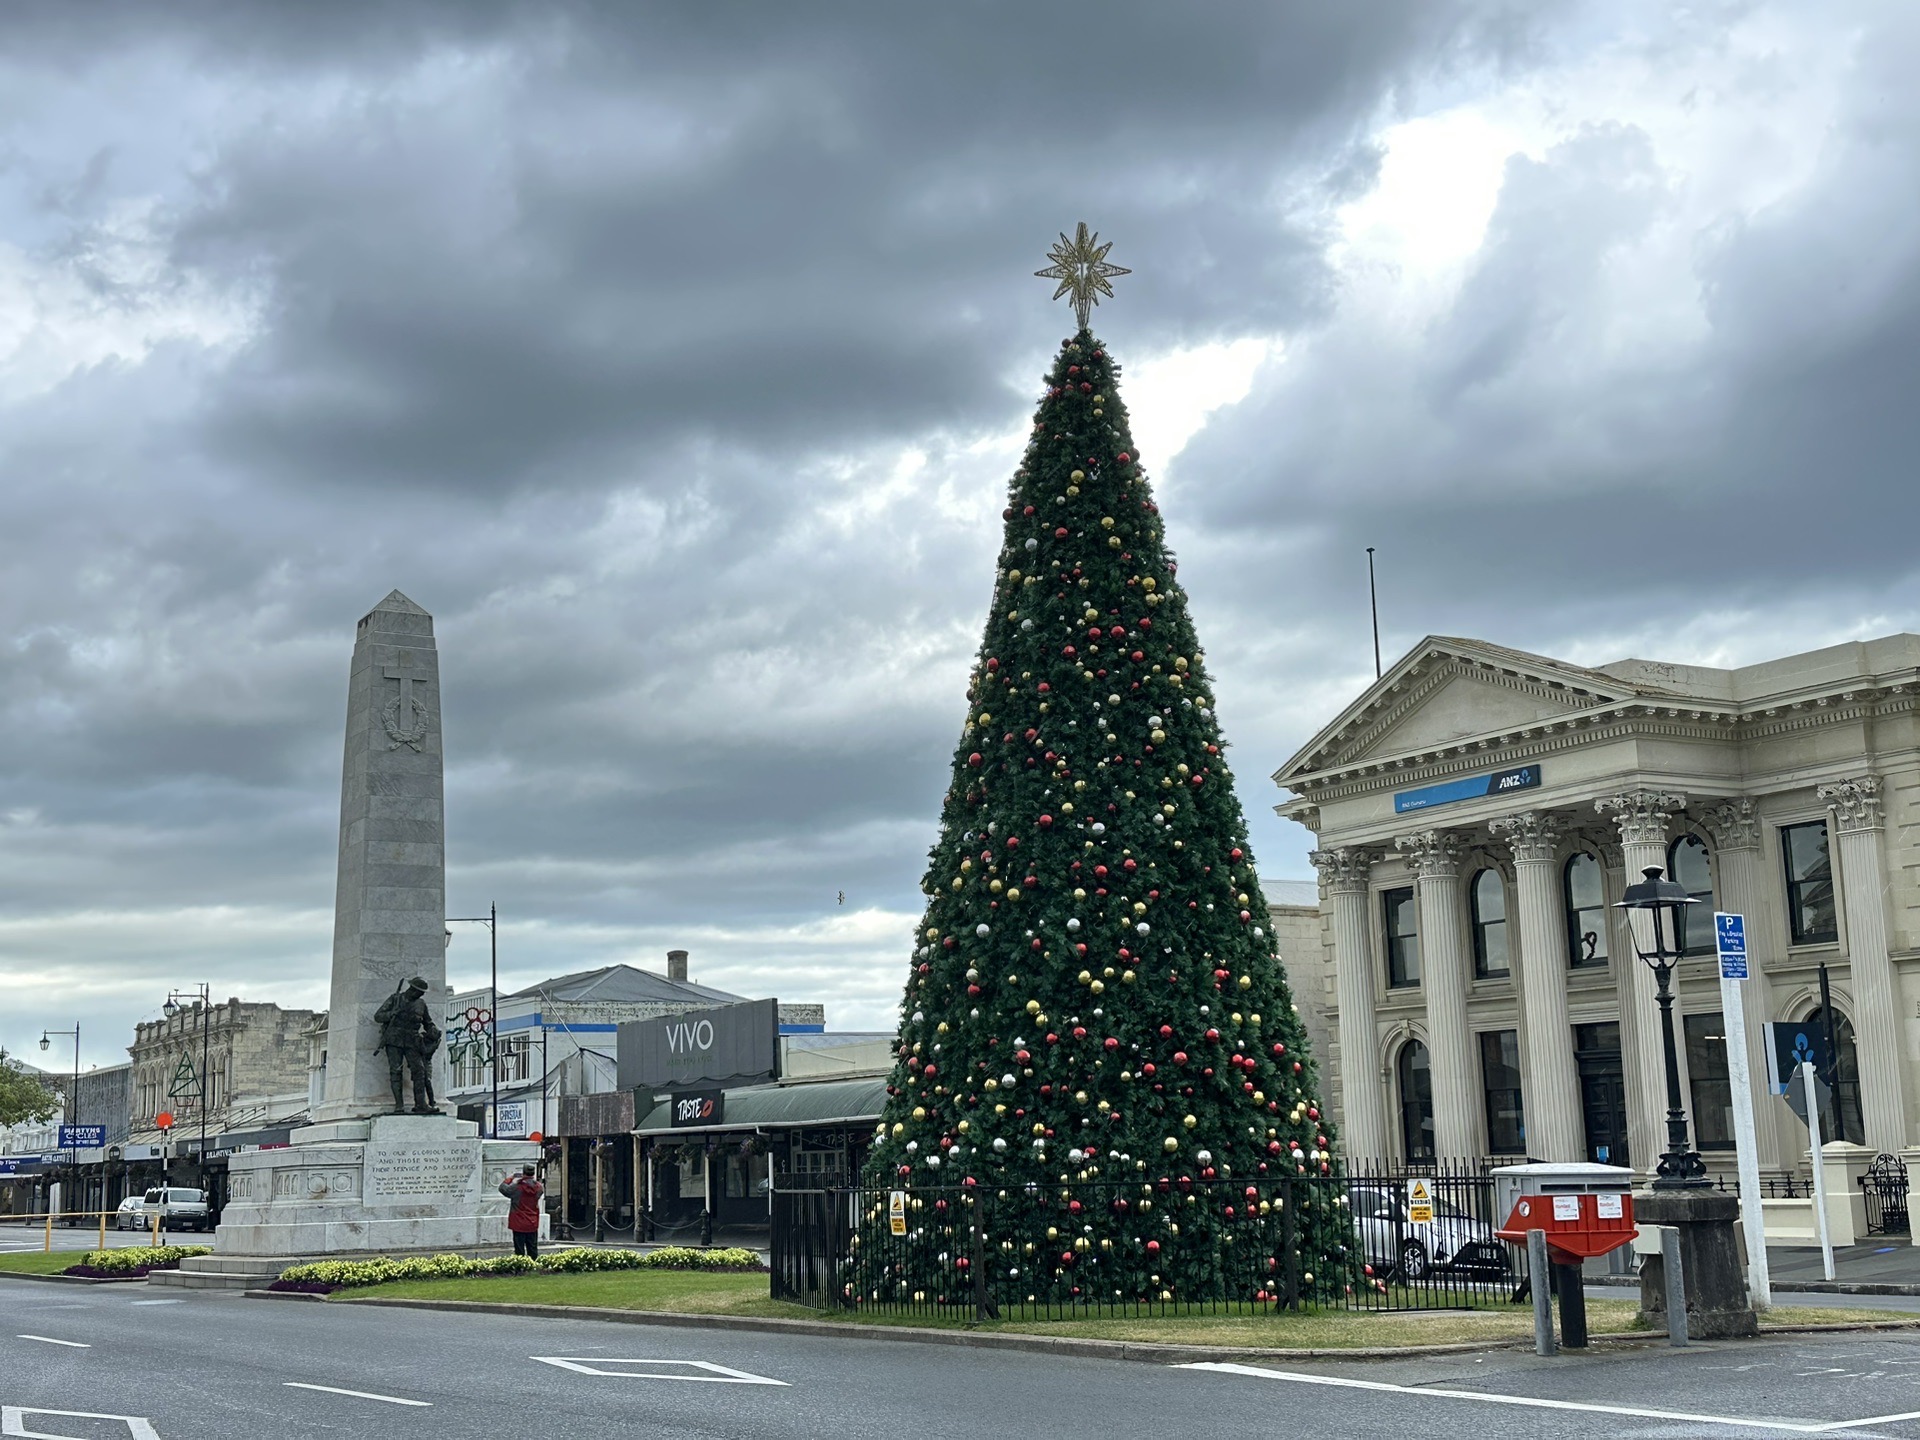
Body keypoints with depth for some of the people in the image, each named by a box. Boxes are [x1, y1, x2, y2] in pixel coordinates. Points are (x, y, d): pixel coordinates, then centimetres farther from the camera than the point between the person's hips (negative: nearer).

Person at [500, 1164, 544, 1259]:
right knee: (533, 1251, 11)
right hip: (533, 1225, 4)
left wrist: (510, 1178, 12)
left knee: (520, 1251, 0)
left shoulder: (516, 1187, -17)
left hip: (519, 1225, -4)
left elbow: (502, 1188, -3)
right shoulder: (538, 1187, -5)